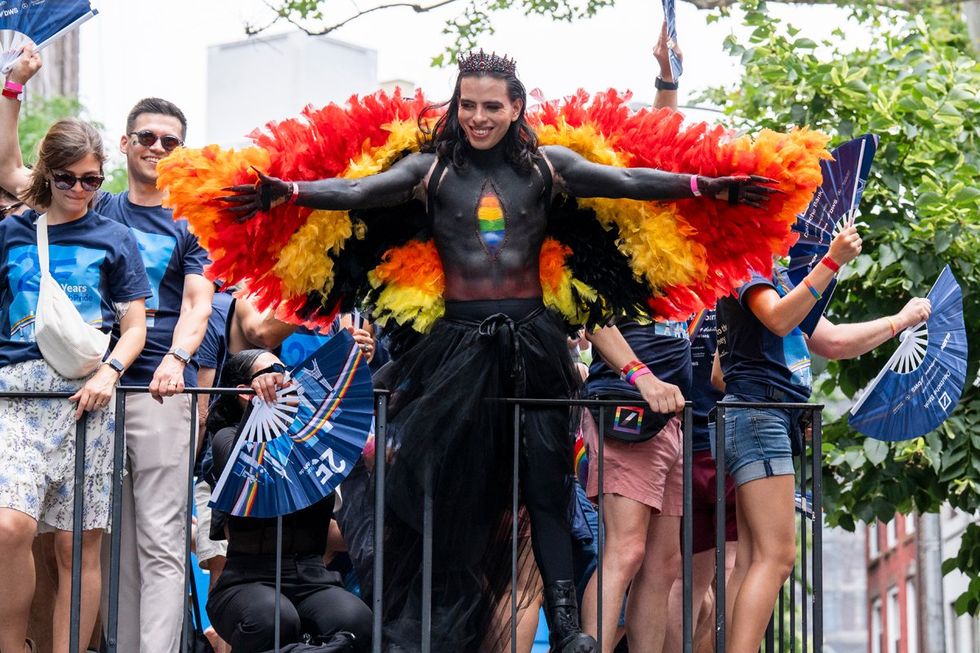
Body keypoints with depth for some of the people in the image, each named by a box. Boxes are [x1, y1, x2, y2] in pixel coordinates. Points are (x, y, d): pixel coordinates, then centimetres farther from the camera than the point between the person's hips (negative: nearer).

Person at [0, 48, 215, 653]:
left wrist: (176, 359, -19)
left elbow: (198, 305, 1)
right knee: (112, 543, 5)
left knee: (160, 542, -8)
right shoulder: (95, 209, 16)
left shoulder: (191, 224, 11)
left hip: (159, 389, -2)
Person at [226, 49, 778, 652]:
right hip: (459, 340, 0)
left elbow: (627, 182, -3)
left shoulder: (545, 166, 6)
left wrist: (705, 187, -13)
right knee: (455, 486, 3)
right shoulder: (432, 168, 4)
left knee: (546, 479, -2)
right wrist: (286, 193, -25)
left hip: (532, 339, 0)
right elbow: (358, 191, -9)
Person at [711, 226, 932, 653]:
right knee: (776, 557, -17)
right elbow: (779, 320, -23)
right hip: (757, 414, -10)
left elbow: (833, 342, 29)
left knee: (752, 560, 2)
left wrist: (899, 320, 33)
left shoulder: (776, 275, 25)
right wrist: (832, 262, -26)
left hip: (773, 420, 10)